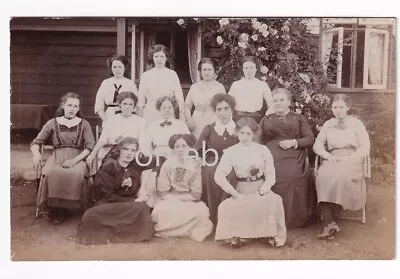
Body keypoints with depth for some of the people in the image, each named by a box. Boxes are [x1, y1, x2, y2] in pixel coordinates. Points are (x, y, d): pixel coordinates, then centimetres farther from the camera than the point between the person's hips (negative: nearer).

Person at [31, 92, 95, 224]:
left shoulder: (84, 124, 12)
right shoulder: (53, 123, 14)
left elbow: (90, 147, 2)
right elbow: (36, 143, 11)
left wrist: (75, 160, -14)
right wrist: (36, 154, -14)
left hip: (78, 158, -1)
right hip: (57, 158, 1)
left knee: (77, 175, -37)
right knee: (51, 174, -36)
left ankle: (71, 206, -19)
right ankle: (54, 207, -17)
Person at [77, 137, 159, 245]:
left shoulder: (138, 163, 3)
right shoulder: (108, 168, -5)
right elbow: (109, 196, -10)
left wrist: (153, 175, 2)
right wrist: (134, 201, -16)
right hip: (109, 204, -2)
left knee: (143, 208, -35)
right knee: (90, 216, -33)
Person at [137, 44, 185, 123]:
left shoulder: (172, 74, 7)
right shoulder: (146, 75, 8)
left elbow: (179, 96, 3)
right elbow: (141, 100, 9)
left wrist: (182, 113, -7)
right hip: (150, 116, 0)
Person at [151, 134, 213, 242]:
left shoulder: (195, 166, -2)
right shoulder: (167, 165, -1)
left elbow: (196, 194, -6)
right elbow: (163, 192, -5)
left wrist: (178, 197, -13)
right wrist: (175, 201, -18)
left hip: (188, 202, 1)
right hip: (169, 201, 0)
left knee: (200, 211, -30)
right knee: (161, 210, -33)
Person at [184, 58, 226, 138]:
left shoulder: (219, 87, 5)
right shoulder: (194, 87, 11)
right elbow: (187, 106, 13)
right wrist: (188, 119, -3)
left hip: (213, 122, -2)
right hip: (197, 123, 2)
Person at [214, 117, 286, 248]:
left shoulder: (263, 150, 3)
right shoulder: (230, 152, 2)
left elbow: (270, 176, 1)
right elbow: (219, 176, -9)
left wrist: (261, 192, -16)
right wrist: (236, 194, -15)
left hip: (261, 190, 0)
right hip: (241, 192, 0)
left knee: (275, 201, -31)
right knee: (225, 207, -28)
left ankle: (272, 234, -12)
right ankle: (236, 235, -5)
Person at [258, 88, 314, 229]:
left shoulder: (298, 118, 21)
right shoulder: (266, 120, 25)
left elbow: (310, 139, 10)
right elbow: (259, 141, 13)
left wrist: (294, 142, -7)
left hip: (293, 159, -1)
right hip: (272, 159, 1)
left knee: (292, 179, -29)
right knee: (275, 180, -28)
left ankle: (294, 221, -17)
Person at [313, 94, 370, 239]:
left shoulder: (356, 123, 8)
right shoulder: (328, 124, 17)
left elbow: (365, 148, 0)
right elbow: (317, 145, 10)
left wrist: (348, 159, -15)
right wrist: (329, 156, -10)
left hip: (352, 160, -2)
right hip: (332, 160, 2)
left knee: (341, 175, -36)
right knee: (323, 176, -32)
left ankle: (332, 219, -27)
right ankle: (329, 222, -37)